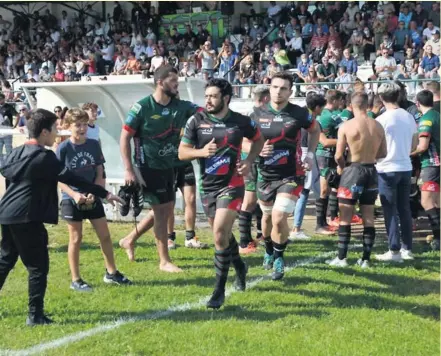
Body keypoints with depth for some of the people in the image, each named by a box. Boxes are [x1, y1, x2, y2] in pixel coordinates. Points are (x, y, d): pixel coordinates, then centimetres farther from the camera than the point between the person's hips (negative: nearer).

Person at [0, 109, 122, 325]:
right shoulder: (45, 157, -13)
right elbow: (71, 179, -15)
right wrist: (104, 193, -13)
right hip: (27, 218, -9)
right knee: (38, 266, -2)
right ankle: (35, 315, -2)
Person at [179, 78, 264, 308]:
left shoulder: (241, 122, -6)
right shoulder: (196, 121, -4)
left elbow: (258, 140, 13)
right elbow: (182, 152, -3)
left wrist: (249, 161, -3)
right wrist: (201, 151, -22)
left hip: (231, 185, -4)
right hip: (207, 186, 4)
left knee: (220, 235, -15)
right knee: (223, 233, 19)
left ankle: (219, 291, -5)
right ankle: (240, 267, 48)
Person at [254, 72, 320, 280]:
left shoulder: (299, 114, -8)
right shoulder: (258, 114, -4)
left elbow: (315, 131, 13)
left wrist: (310, 154, 1)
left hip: (290, 175, -3)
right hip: (265, 175, 3)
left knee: (279, 218, -15)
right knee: (267, 216, 17)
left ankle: (279, 259, 7)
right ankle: (268, 251, 45)